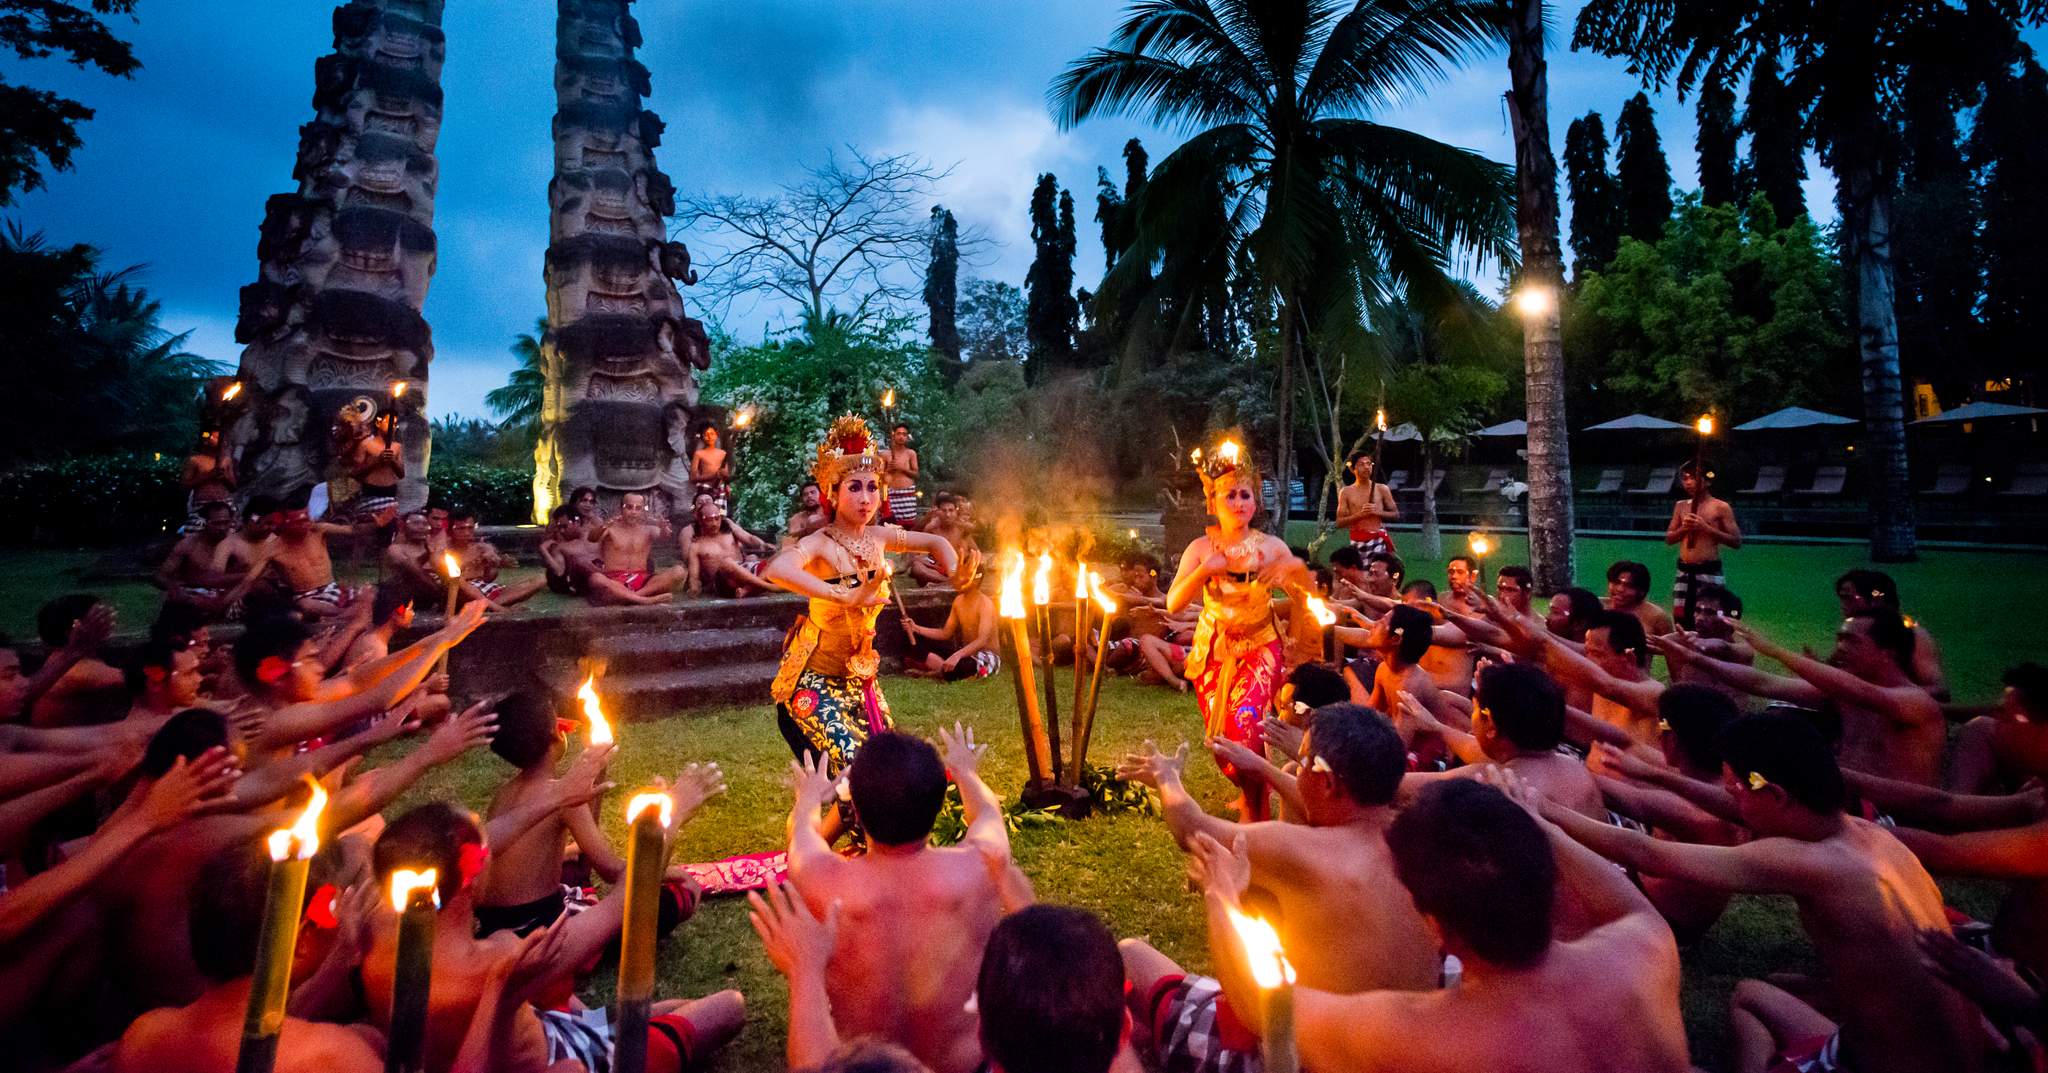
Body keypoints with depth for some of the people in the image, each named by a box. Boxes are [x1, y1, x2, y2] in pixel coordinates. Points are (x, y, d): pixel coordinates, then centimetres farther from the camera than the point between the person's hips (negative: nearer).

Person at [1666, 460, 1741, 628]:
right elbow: (1668, 538, 11)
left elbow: (1736, 541, -7)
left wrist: (1706, 527, -16)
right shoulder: (1681, 506, 10)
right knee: (1680, 620, 6)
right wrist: (1683, 528, -9)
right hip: (1683, 571, 4)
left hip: (1710, 572, -4)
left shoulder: (1721, 507, -3)